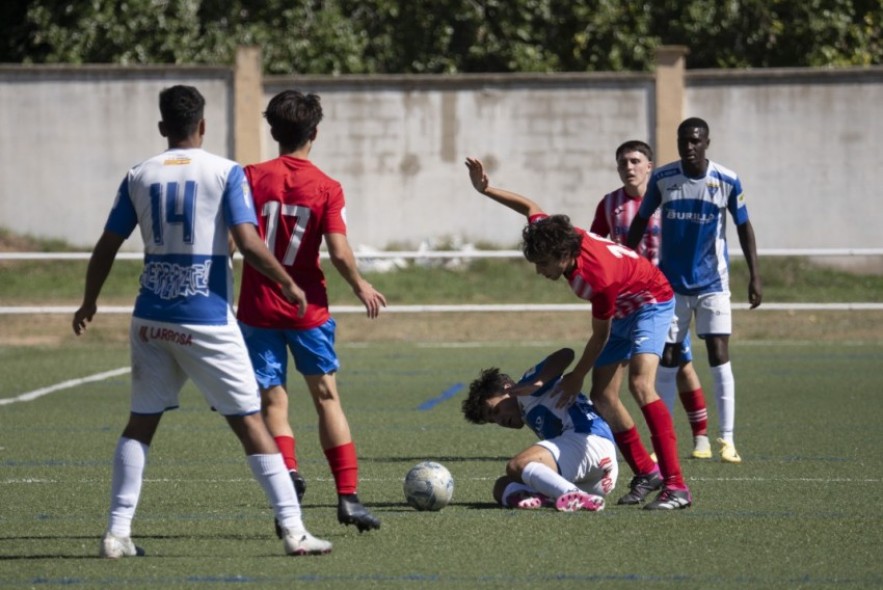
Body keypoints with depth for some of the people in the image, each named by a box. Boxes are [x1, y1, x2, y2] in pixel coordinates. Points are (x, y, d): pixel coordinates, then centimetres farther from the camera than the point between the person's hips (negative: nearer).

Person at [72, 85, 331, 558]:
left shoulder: (140, 177, 6)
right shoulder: (226, 173, -4)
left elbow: (107, 247, 10)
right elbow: (248, 243, -13)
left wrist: (89, 303, 24)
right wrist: (289, 284, 1)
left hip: (152, 319, 3)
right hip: (208, 320, -3)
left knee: (140, 423, 12)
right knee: (249, 422, 0)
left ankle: (117, 533, 5)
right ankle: (293, 530, -4)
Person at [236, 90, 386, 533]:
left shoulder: (252, 177, -3)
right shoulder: (327, 188, -4)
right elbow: (339, 251, -10)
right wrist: (361, 288, 7)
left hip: (258, 308, 0)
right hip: (309, 309, 0)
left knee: (272, 401, 4)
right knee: (327, 397, 10)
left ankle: (288, 472, -23)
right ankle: (347, 496, 6)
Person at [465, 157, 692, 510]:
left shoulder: (598, 278, -39)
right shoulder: (553, 234, -21)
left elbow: (600, 336, -24)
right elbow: (529, 207, 2)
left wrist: (577, 377, -11)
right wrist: (486, 189, -1)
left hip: (652, 302, -9)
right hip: (621, 310, 9)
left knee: (640, 384, -28)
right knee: (602, 397, 3)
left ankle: (676, 486, -33)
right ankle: (646, 474, 14)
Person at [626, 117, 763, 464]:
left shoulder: (727, 182, -7)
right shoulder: (662, 178, -4)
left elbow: (744, 227, 2)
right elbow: (640, 222, 7)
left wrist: (754, 276, -3)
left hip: (712, 284, -1)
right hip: (671, 284, 2)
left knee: (719, 357, -9)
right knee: (667, 360, 1)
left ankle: (727, 440, -5)